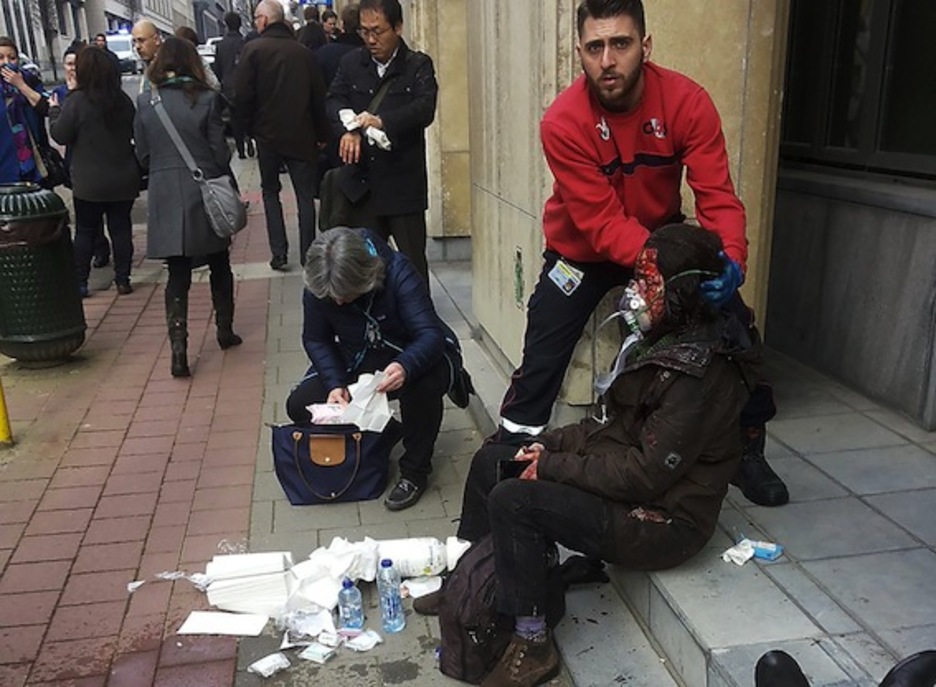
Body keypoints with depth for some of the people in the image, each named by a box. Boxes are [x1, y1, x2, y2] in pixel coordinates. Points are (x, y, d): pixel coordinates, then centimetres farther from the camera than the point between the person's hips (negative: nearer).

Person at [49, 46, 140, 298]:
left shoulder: (76, 101, -15)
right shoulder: (123, 99, -1)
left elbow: (60, 135, -8)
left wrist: (55, 110, 6)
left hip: (89, 182, -3)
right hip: (123, 179, 3)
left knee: (85, 231, 9)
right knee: (121, 227, 10)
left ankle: (80, 282, 13)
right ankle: (123, 279, 13)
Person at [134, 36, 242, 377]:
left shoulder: (145, 102, -2)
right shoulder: (206, 99, -8)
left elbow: (143, 155, 4)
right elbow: (220, 152, -6)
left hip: (165, 198, 1)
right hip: (205, 195, -1)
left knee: (177, 274, 5)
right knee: (219, 265, 17)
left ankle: (178, 348, -5)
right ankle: (225, 331, 29)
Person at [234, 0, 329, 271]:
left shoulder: (253, 49, -8)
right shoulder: (304, 52, 1)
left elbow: (242, 96, -12)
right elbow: (319, 96, 3)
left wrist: (250, 127, 3)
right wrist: (321, 134, 11)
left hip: (268, 134, -1)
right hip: (302, 135, 2)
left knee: (270, 192, 13)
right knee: (305, 195, 7)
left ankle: (279, 254, 7)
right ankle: (308, 255, 7)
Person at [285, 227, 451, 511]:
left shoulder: (396, 272, -28)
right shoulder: (316, 288, -17)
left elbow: (431, 334, -34)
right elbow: (315, 340, -4)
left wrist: (405, 367, -55)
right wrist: (335, 384, -22)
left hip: (406, 361, -4)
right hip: (354, 366, 4)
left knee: (424, 383, -39)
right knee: (299, 405, -15)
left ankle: (414, 471, -14)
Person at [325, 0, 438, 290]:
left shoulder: (418, 65, -2)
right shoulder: (351, 63, 10)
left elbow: (425, 108, -17)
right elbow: (334, 100, -2)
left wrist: (383, 122, -33)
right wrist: (348, 130, -23)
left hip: (404, 182, -3)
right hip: (363, 182, 4)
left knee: (413, 260, 5)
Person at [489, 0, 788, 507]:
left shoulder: (688, 102, -21)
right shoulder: (563, 122, -27)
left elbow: (717, 197, -24)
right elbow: (602, 223, -29)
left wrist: (730, 259, -43)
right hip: (584, 250, -2)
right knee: (541, 361, -8)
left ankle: (747, 452, 20)